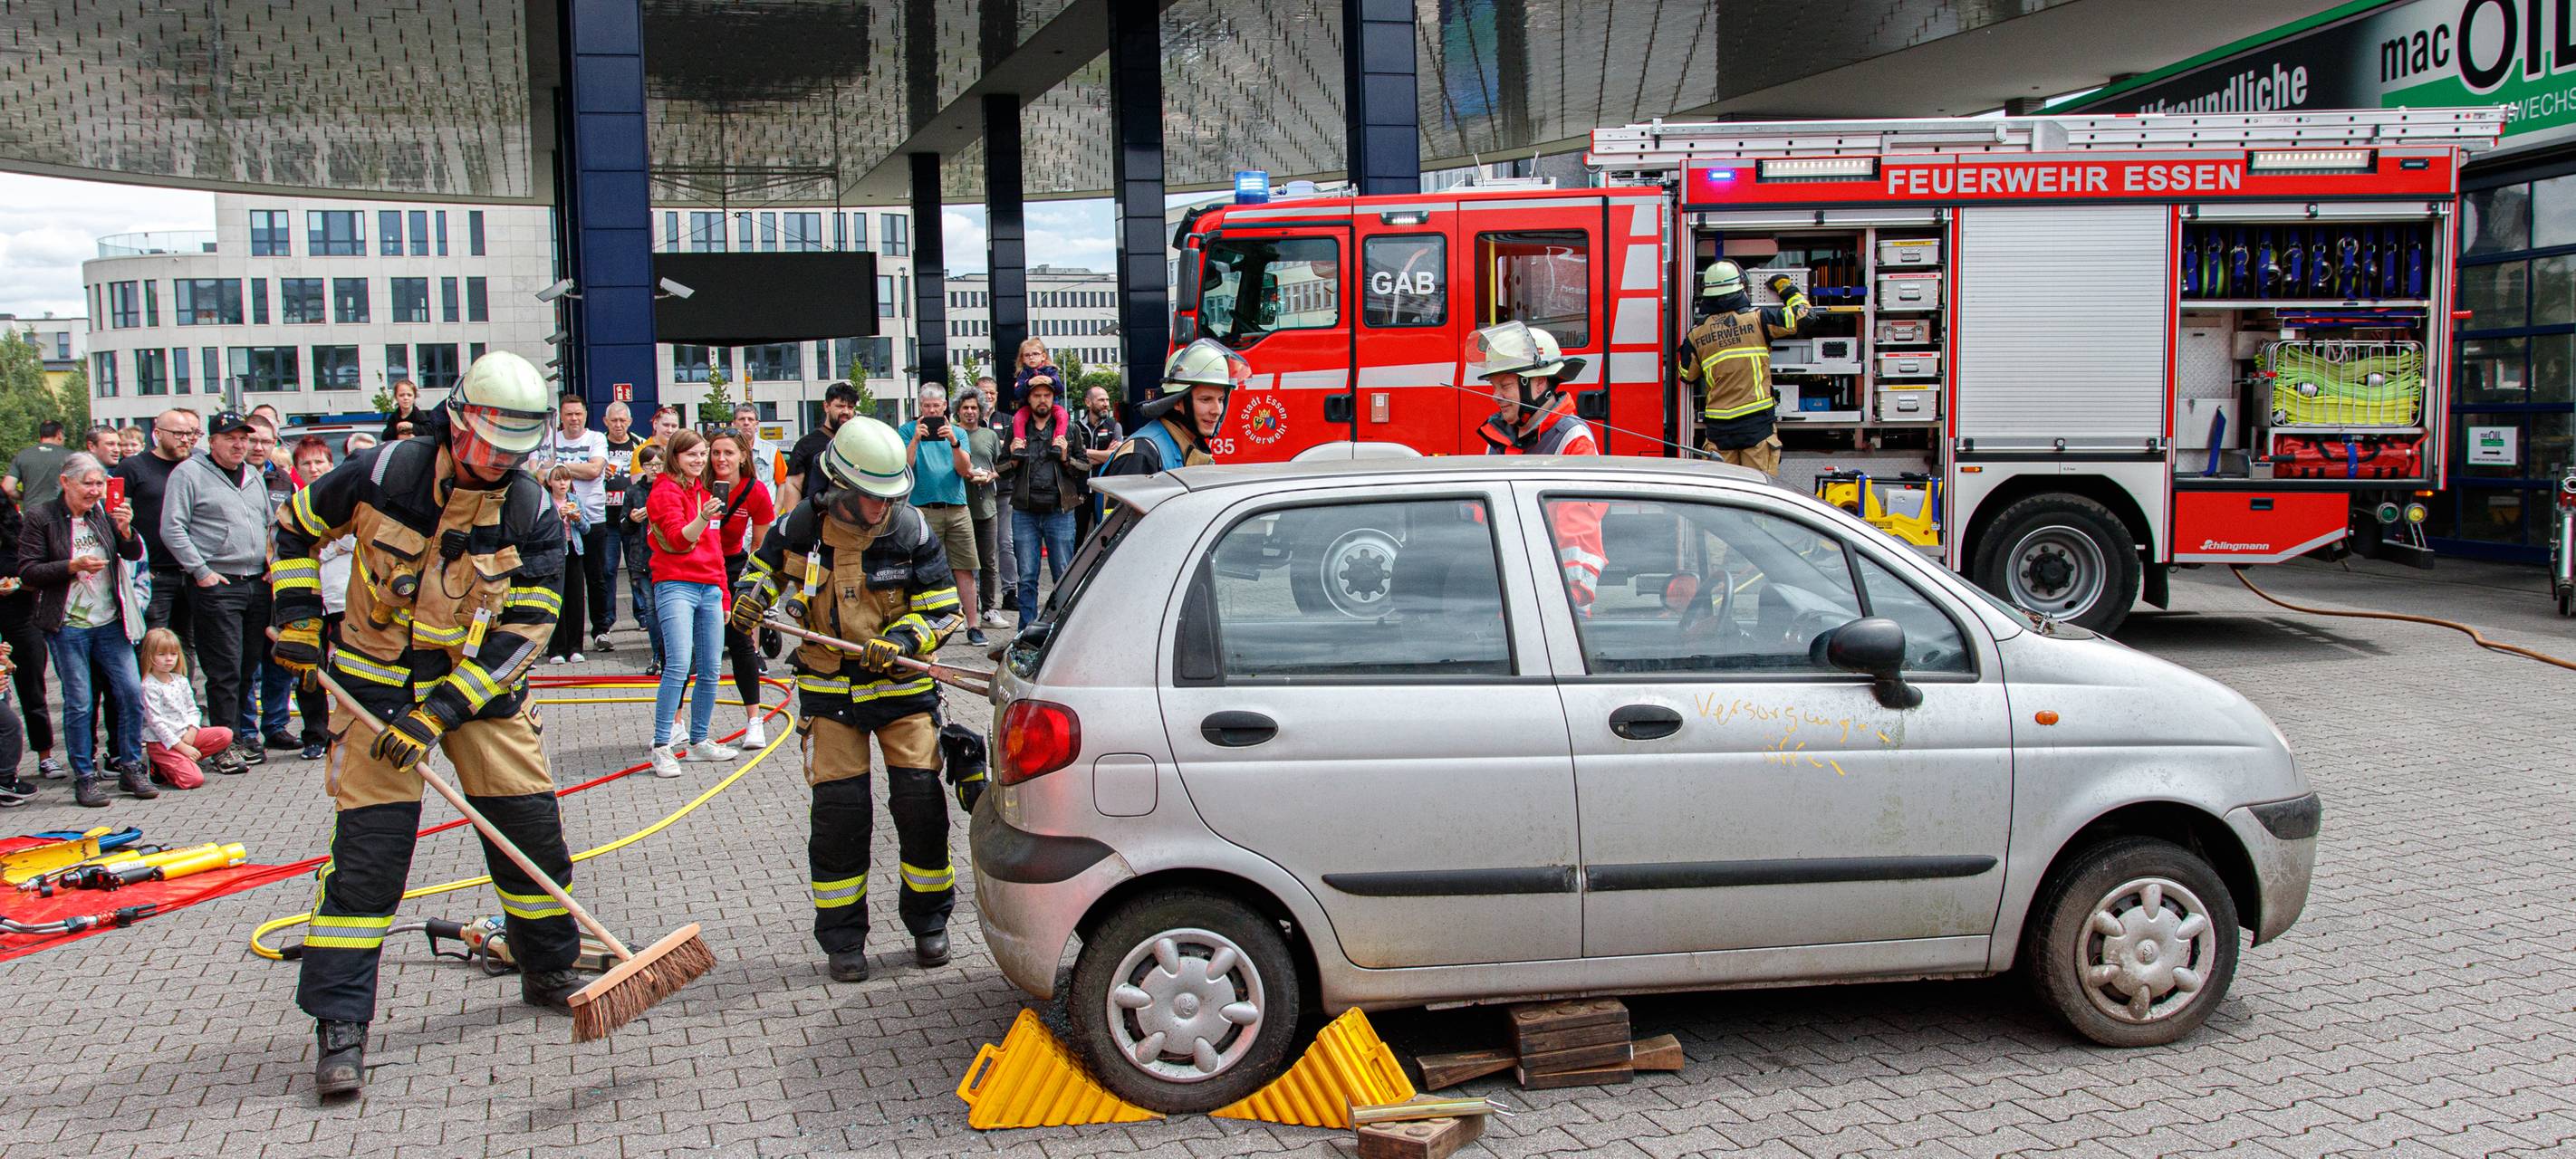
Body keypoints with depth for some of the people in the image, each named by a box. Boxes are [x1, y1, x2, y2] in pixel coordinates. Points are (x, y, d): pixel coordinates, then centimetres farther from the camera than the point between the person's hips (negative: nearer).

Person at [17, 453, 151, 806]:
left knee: (131, 694, 0)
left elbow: (134, 554, 5)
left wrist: (125, 530, -14)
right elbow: (28, 571, -6)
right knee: (79, 704, 1)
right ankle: (84, 779, 11)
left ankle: (131, 770, 13)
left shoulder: (104, 512, 6)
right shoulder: (40, 517, -4)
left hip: (110, 622, 4)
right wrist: (73, 567, -18)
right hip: (67, 627, -4)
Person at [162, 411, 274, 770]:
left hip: (257, 584, 6)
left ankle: (245, 735, 19)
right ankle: (228, 742, -2)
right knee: (224, 670, -6)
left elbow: (269, 523, 28)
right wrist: (201, 571, -13)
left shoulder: (254, 475, 18)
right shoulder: (190, 473, -3)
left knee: (250, 667, 11)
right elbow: (172, 529, -9)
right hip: (216, 586, -6)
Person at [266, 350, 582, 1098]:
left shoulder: (531, 513, -11)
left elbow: (524, 629, -13)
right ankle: (338, 1024, -2)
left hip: (482, 679, 2)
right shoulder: (385, 474, -14)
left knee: (532, 827, 5)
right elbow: (296, 527, 4)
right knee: (369, 846, -8)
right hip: (378, 680, -2)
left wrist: (440, 710, -21)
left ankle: (549, 970, 29)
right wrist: (298, 621, -4)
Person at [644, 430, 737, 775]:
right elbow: (678, 539, -17)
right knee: (679, 665, -17)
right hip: (676, 586, -7)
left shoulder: (704, 491, 20)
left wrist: (723, 594, 24)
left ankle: (698, 741, 16)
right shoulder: (665, 492, -3)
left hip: (709, 588, 7)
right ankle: (661, 747, -14)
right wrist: (702, 518, -35)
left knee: (709, 671, 5)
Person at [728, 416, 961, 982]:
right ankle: (842, 938, 11)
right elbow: (766, 563, 16)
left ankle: (928, 920, 17)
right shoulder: (803, 526, -6)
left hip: (902, 684, 0)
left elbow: (942, 608, -3)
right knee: (838, 809, -1)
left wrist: (901, 641, -20)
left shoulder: (910, 529, -8)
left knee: (920, 798, -3)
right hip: (829, 688, 0)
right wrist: (752, 594, -6)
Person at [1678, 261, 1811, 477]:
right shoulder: (1757, 319, -3)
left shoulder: (1697, 334, 4)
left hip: (1718, 428, 2)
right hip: (1757, 423, -2)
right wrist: (1787, 288, 22)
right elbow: (1801, 315, 6)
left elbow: (1687, 376, 17)